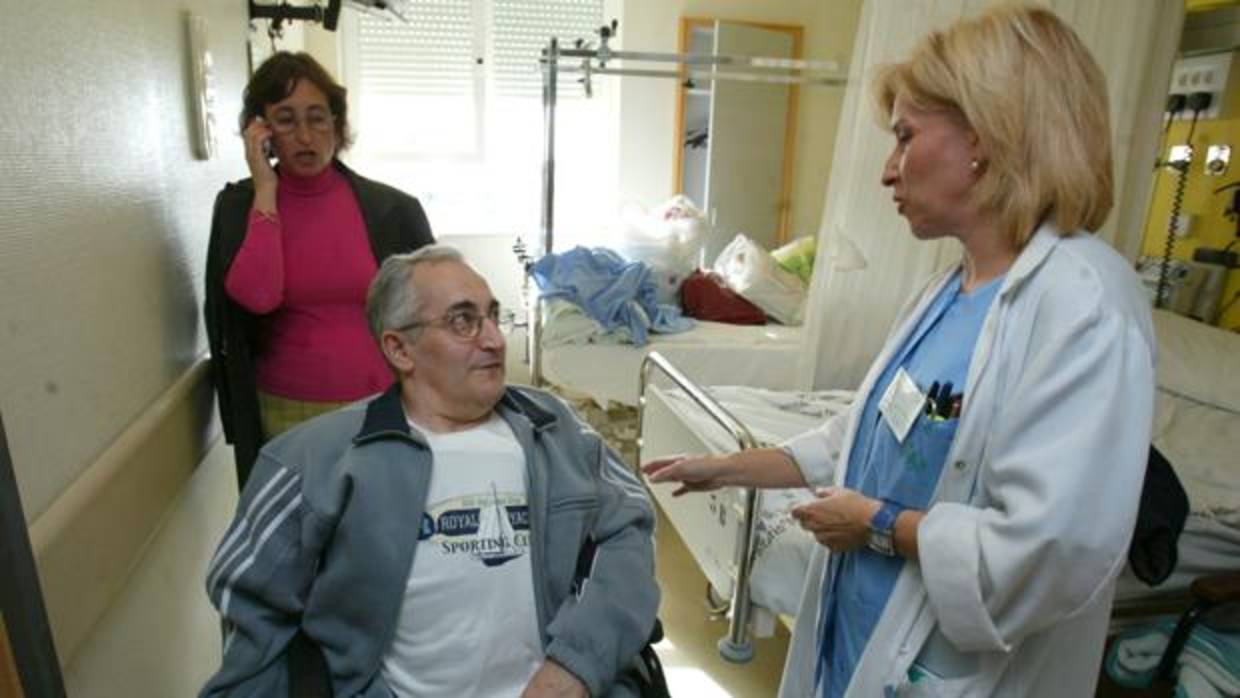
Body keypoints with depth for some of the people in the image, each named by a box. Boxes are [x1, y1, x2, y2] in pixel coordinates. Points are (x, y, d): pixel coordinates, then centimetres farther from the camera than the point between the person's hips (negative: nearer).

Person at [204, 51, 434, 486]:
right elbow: (257, 296, -18)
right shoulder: (241, 206, 1)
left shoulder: (392, 209, -2)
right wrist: (266, 190, -12)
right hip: (285, 416, 0)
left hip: (383, 410, 0)